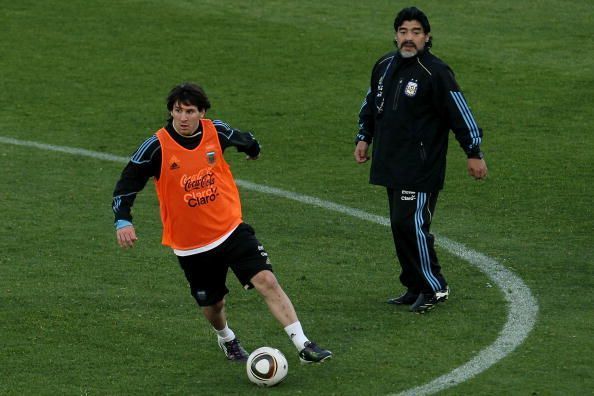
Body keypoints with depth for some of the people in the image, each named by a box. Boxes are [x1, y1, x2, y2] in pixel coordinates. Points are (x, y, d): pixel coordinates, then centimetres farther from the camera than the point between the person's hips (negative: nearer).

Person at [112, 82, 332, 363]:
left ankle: (303, 346, -15)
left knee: (267, 281, -15)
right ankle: (226, 339, 47)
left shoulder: (216, 132, -6)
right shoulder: (156, 147, -14)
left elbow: (245, 140, 19)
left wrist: (253, 148, 40)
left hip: (231, 230, 1)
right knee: (212, 305, 11)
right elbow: (126, 186, -7)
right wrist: (122, 221, -21)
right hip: (190, 244, -1)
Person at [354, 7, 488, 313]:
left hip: (422, 167, -8)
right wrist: (364, 138, 21)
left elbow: (460, 112, -10)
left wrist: (474, 153, -8)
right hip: (391, 166, 8)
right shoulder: (384, 66, 10)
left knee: (410, 224, -14)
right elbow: (371, 103, 27)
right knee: (400, 227, 10)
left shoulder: (435, 72, -12)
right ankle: (415, 288, 20)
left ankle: (434, 288, -3)